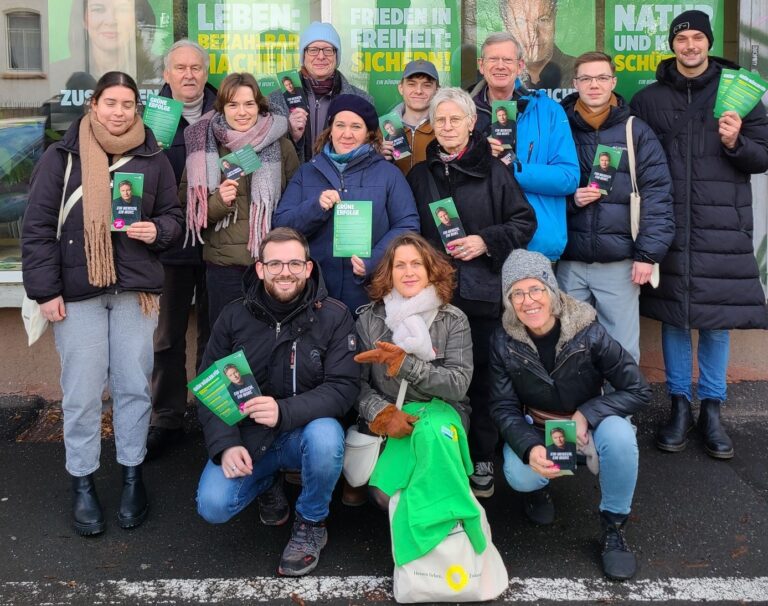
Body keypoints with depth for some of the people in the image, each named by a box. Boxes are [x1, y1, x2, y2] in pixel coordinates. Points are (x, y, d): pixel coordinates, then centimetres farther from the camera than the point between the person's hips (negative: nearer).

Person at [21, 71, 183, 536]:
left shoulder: (154, 159, 7)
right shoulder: (62, 157, 0)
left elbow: (173, 214, 15)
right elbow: (38, 227, -1)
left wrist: (158, 231, -9)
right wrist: (45, 290, -6)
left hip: (136, 289, 2)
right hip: (77, 292, -2)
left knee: (134, 385, 7)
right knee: (82, 392, 2)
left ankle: (133, 475, 23)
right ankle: (83, 484, 17)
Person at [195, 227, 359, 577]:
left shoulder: (333, 316, -9)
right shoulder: (235, 317, -1)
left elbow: (344, 387, -16)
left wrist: (284, 412, -32)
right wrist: (226, 445, -16)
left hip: (304, 432, -2)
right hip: (247, 436, 2)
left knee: (326, 436, -36)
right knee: (212, 506, -20)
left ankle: (311, 524, -4)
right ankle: (267, 483, 17)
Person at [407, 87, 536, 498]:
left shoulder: (493, 171, 4)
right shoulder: (420, 175, 13)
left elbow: (524, 221, 3)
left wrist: (487, 241, -9)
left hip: (484, 291, -2)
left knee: (482, 376, 1)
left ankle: (482, 459, 13)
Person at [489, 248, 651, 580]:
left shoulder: (588, 333, -20)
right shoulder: (504, 341, -14)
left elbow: (639, 391, -15)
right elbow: (503, 408, -11)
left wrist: (586, 415, -26)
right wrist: (530, 448, -31)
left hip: (587, 425, 0)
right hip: (534, 430, 1)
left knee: (619, 434, -34)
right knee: (519, 476, -31)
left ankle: (614, 526, -10)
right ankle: (538, 488, 11)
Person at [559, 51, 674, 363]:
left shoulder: (637, 132, 2)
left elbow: (657, 195, -2)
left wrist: (648, 254, -9)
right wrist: (570, 199, -11)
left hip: (619, 264, -1)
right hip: (568, 263, 1)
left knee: (622, 351, 4)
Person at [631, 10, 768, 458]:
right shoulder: (648, 100, 8)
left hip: (723, 227, 0)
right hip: (669, 225, 1)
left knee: (719, 318, 2)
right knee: (673, 315, 5)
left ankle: (712, 408, 16)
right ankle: (680, 405, 18)